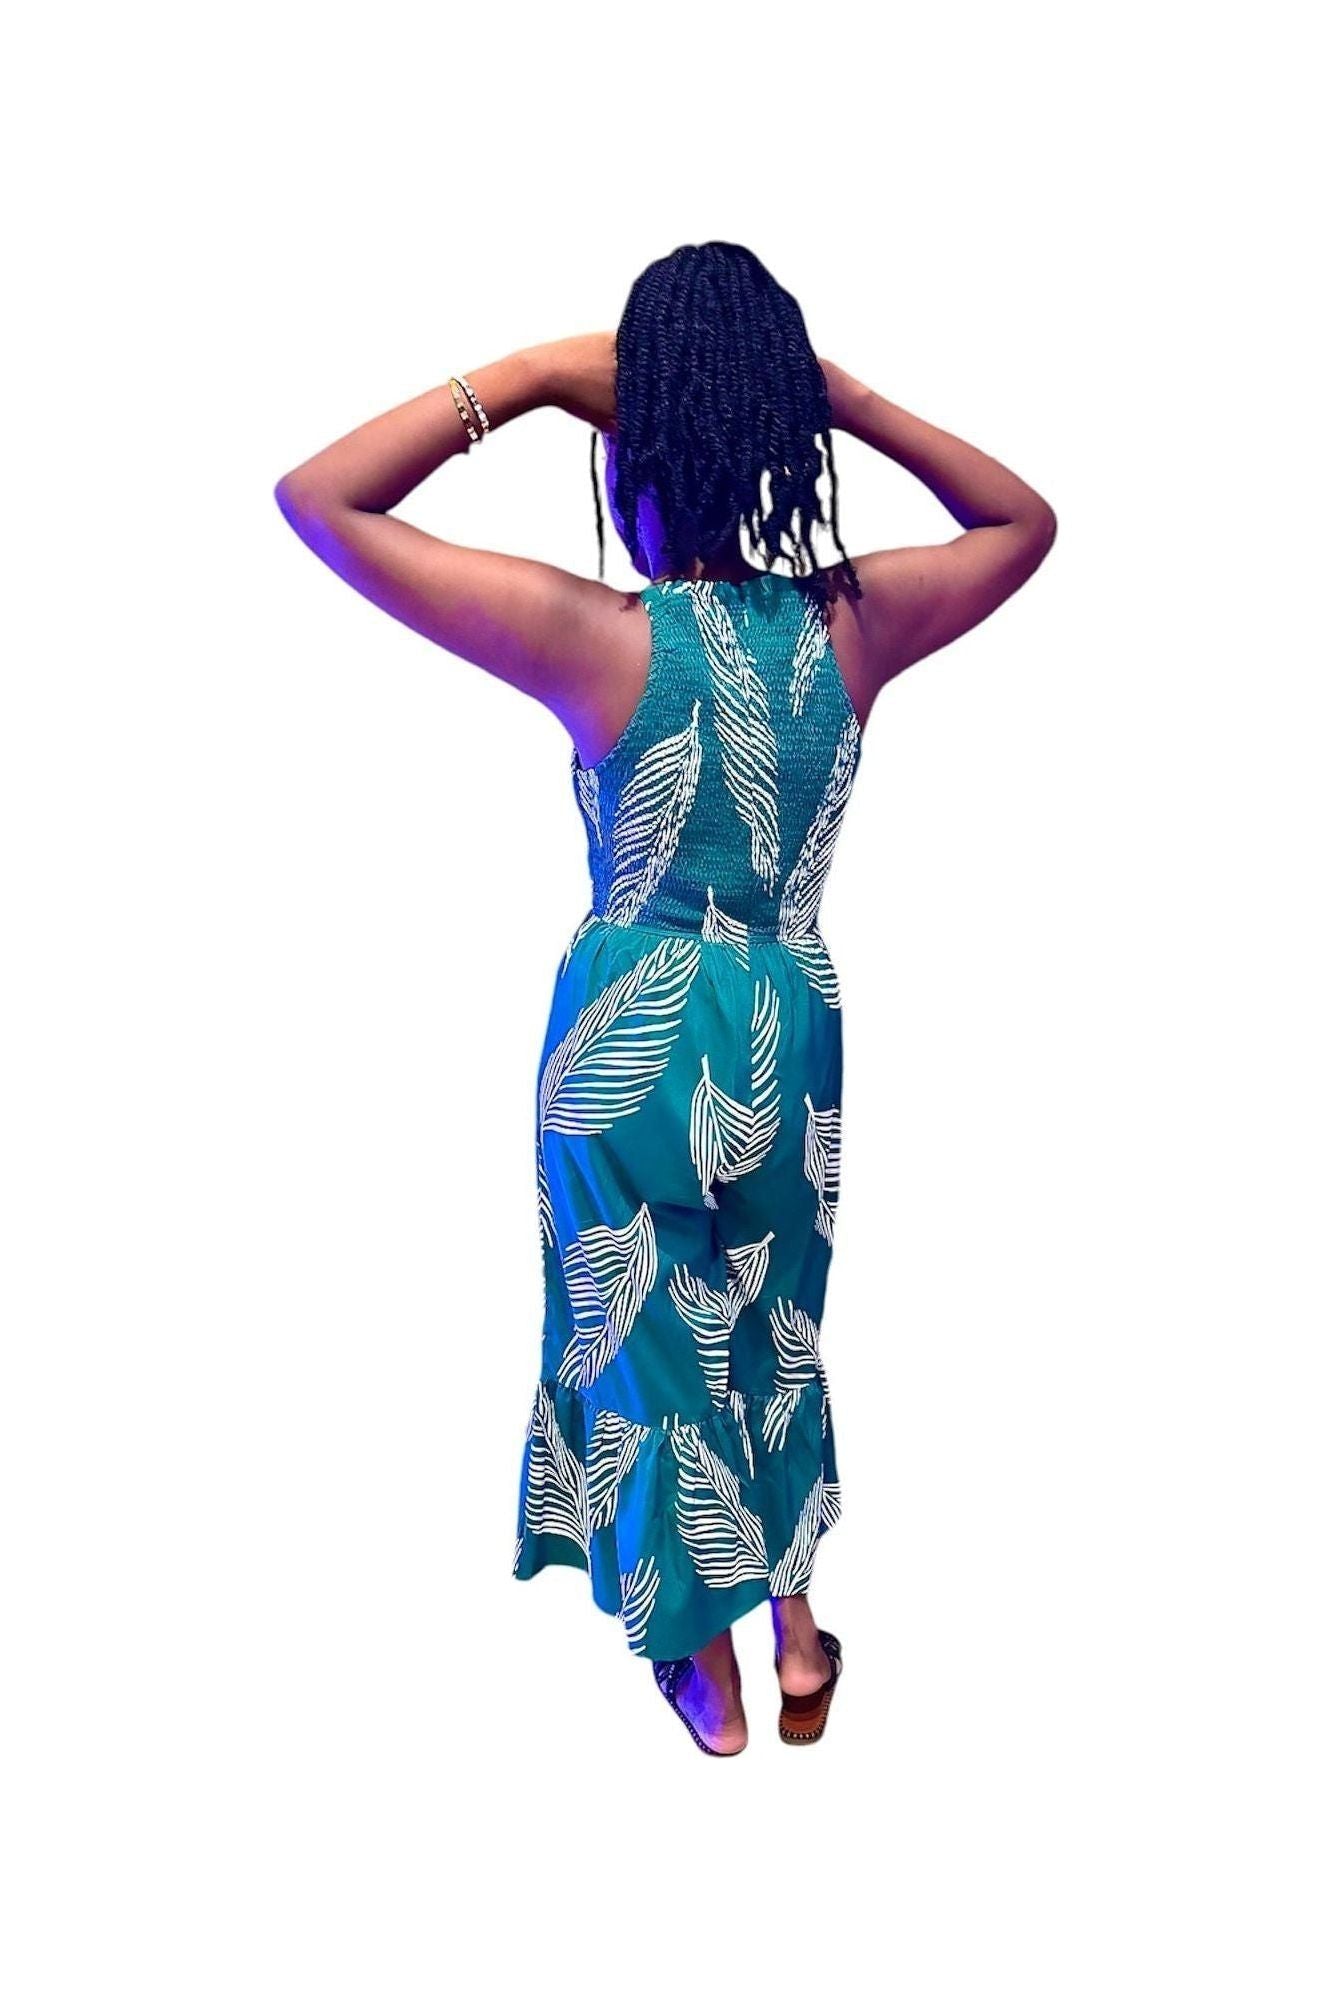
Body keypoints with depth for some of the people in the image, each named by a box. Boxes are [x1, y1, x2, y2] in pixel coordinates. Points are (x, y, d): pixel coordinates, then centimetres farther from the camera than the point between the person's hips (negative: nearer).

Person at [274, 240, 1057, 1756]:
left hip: (632, 1035, -3)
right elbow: (1024, 521, 7)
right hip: (787, 1029, 3)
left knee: (653, 1343, 17)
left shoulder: (595, 639, -24)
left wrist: (526, 373, -18)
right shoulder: (854, 622, -14)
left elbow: (317, 498, -19)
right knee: (777, 1328, 24)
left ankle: (710, 1677, 33)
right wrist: (840, 392, -4)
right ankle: (796, 1637, 39)